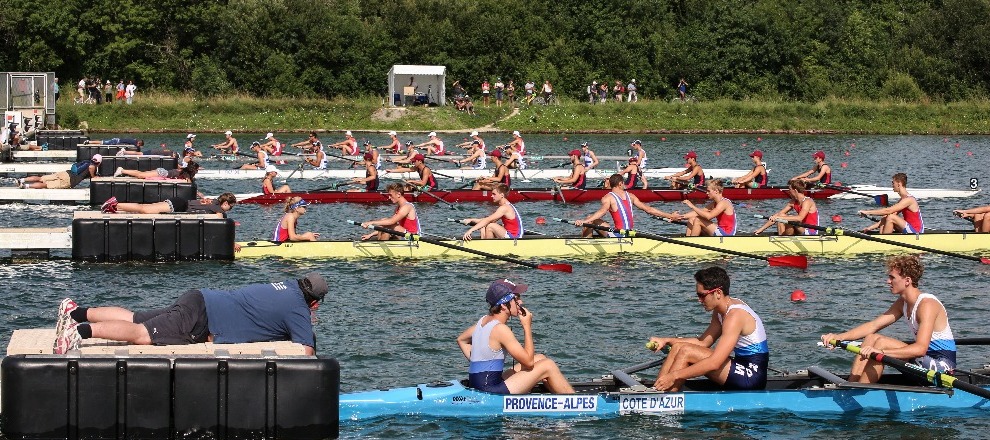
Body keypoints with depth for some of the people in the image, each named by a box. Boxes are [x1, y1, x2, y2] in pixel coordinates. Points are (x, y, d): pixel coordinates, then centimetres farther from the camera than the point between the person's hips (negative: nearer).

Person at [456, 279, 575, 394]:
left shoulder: (484, 321, 8)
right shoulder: (500, 329, -19)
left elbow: (461, 340, 25)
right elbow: (528, 361, -17)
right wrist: (527, 326, -11)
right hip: (490, 393, -10)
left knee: (540, 359, 17)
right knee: (548, 366, -6)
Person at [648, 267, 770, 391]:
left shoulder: (735, 315, -21)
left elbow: (714, 363, -27)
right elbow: (702, 342, 17)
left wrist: (674, 376, -27)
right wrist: (667, 341, 6)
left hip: (752, 376, -10)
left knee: (686, 352, -18)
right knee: (678, 347, 5)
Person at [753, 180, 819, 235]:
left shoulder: (807, 201, -17)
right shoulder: (793, 202, 8)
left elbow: (799, 218, -33)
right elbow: (778, 215, 8)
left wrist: (780, 217, -37)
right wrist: (761, 229, 4)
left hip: (811, 232, -8)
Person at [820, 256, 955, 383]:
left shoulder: (927, 305, -21)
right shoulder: (902, 303, 8)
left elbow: (920, 348, -32)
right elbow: (873, 326, 7)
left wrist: (881, 352, -41)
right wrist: (839, 337, -7)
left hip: (942, 363, -10)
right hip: (926, 360, 10)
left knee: (882, 343, -23)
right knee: (871, 338, 3)